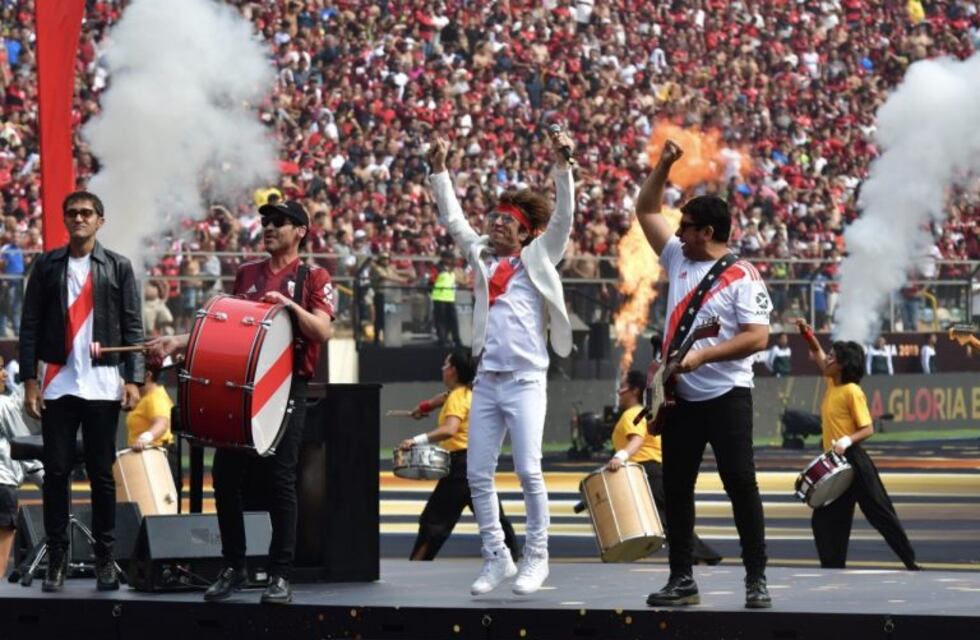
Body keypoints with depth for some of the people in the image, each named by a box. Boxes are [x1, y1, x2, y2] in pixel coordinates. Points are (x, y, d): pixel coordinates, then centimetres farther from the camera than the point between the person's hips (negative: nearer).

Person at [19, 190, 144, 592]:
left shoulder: (118, 268, 6)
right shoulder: (47, 266, 7)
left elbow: (132, 328, 4)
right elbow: (30, 326, 5)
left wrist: (133, 380, -5)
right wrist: (30, 381, -3)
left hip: (103, 384, -1)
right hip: (57, 383, 1)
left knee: (102, 473, 3)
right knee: (56, 472, 1)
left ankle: (105, 559, 11)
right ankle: (56, 559, 7)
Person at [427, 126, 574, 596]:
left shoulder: (537, 259, 6)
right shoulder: (483, 257, 16)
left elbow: (562, 217, -4)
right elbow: (452, 219, 18)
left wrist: (562, 164, -14)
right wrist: (439, 170, 12)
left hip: (526, 377, -5)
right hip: (487, 377, 5)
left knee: (528, 469, -11)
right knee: (478, 473, 2)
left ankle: (536, 558, -1)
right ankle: (496, 558, 11)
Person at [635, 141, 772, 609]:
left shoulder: (741, 277, -9)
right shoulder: (679, 260, 11)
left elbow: (757, 337, -17)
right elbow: (646, 211, 18)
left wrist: (703, 355, -24)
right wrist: (663, 166, 6)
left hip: (726, 395, -7)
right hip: (682, 397, 7)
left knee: (741, 484, -8)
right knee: (676, 487, 7)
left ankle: (756, 580, -4)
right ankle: (681, 579, 14)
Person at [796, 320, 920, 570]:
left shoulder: (852, 392, -14)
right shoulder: (832, 384, 9)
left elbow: (868, 429, -16)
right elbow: (818, 354, 22)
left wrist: (847, 441, -31)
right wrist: (805, 332, 8)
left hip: (853, 461, -9)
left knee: (880, 514, -5)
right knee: (825, 519, 6)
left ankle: (911, 563, 0)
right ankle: (832, 568, 10)